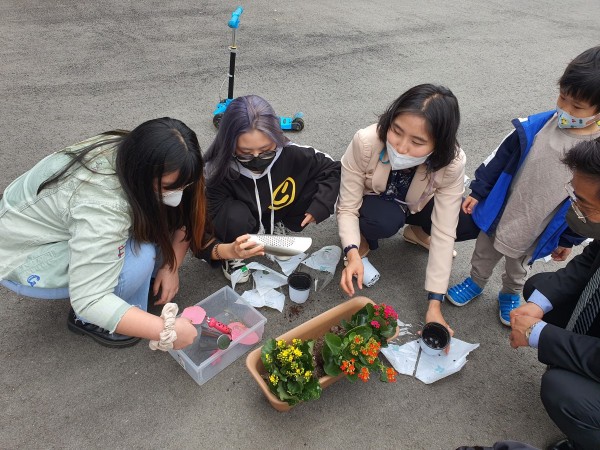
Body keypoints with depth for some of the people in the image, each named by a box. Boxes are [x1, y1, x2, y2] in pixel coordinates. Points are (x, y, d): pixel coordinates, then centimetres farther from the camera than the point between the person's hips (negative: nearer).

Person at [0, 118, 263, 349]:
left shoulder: (136, 157, -18)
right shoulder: (101, 207, -40)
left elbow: (184, 216, -9)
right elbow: (88, 300, -38)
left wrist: (171, 267, -19)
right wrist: (166, 330, -37)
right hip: (25, 255, -7)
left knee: (157, 221, -12)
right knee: (139, 257, -28)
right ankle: (88, 321, -1)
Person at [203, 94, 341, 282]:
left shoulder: (291, 154, -28)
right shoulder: (220, 170, -33)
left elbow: (333, 169, -14)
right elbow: (212, 225, -26)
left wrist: (319, 207, -25)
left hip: (277, 215, 3)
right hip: (240, 230, -2)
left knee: (318, 182, -19)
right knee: (235, 215, -39)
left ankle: (278, 227, 6)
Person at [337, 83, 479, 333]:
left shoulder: (452, 163, -31)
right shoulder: (365, 142, -35)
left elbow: (443, 233, -29)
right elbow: (347, 208, -26)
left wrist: (434, 305, -29)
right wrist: (352, 253, -43)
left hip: (416, 208, 2)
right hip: (371, 204, -2)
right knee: (388, 220, -37)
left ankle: (418, 232, 8)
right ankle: (363, 244, -2)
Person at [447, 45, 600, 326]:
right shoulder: (535, 126, -16)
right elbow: (499, 159, -5)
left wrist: (568, 239, 0)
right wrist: (478, 191, -1)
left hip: (536, 232, -1)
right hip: (499, 213, 1)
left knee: (518, 266, 25)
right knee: (484, 254, 22)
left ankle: (510, 295, 54)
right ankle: (475, 282, 50)